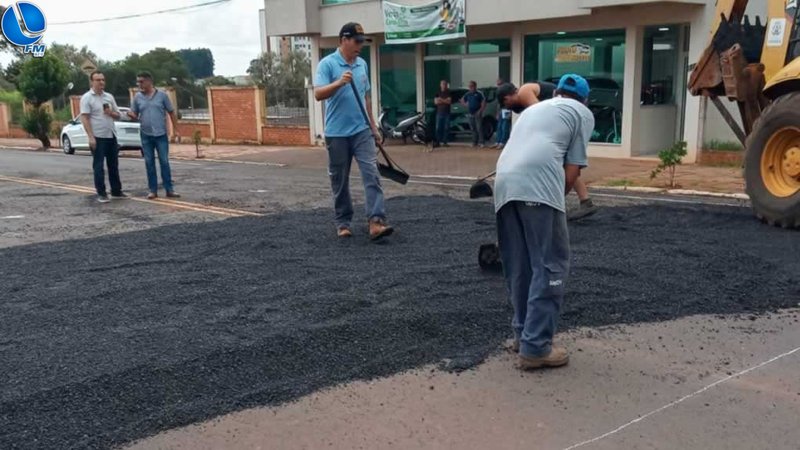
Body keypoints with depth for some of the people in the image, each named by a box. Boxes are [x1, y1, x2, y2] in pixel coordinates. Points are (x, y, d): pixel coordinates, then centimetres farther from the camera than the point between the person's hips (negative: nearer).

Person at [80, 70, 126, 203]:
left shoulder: (109, 97, 12)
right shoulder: (87, 98, -6)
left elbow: (118, 115, 17)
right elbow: (84, 118, -12)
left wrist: (111, 113, -7)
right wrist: (91, 137, -19)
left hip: (111, 136, 6)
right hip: (98, 137, -6)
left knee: (113, 165, 11)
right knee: (98, 166, -1)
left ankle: (116, 191, 19)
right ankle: (101, 194, 3)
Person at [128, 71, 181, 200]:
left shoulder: (162, 95, -2)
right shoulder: (138, 97, 4)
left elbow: (171, 113, 3)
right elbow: (134, 115, 9)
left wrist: (176, 129, -1)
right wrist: (131, 115, -15)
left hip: (161, 135, -2)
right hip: (146, 135, 2)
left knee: (164, 162, 0)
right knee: (149, 163, 4)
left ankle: (169, 189, 5)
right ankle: (153, 190, 10)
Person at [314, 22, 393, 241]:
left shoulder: (362, 64, 12)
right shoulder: (327, 64, -7)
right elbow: (318, 94, -18)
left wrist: (373, 124, 19)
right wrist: (339, 83, -33)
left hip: (362, 131, 4)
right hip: (337, 133, -4)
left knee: (372, 175, -9)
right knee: (340, 181, 6)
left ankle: (376, 222, -14)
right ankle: (343, 223, 19)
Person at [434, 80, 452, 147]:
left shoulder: (449, 93, 6)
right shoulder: (438, 93, 13)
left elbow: (449, 101, -8)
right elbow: (436, 102, 0)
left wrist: (441, 100, -10)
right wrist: (445, 101, -9)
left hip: (447, 113, -2)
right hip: (439, 113, 2)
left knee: (446, 128, -4)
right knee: (438, 128, -3)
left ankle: (444, 142, -2)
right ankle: (438, 141, 0)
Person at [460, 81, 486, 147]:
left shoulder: (479, 94, -4)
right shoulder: (468, 94, 11)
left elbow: (484, 102, -8)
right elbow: (462, 100, 26)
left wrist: (480, 110, -14)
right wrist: (465, 104, 8)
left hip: (477, 114, -5)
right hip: (470, 114, 5)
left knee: (479, 128, -10)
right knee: (473, 129, 9)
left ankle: (481, 142, -7)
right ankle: (474, 142, 15)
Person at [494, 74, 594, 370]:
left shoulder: (534, 108, 36)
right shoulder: (582, 113, 19)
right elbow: (572, 170, 8)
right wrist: (558, 198, 23)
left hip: (504, 184, 7)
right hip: (538, 185, -6)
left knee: (518, 267, 16)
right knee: (550, 266, -1)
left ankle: (522, 333, 25)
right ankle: (536, 347, -2)